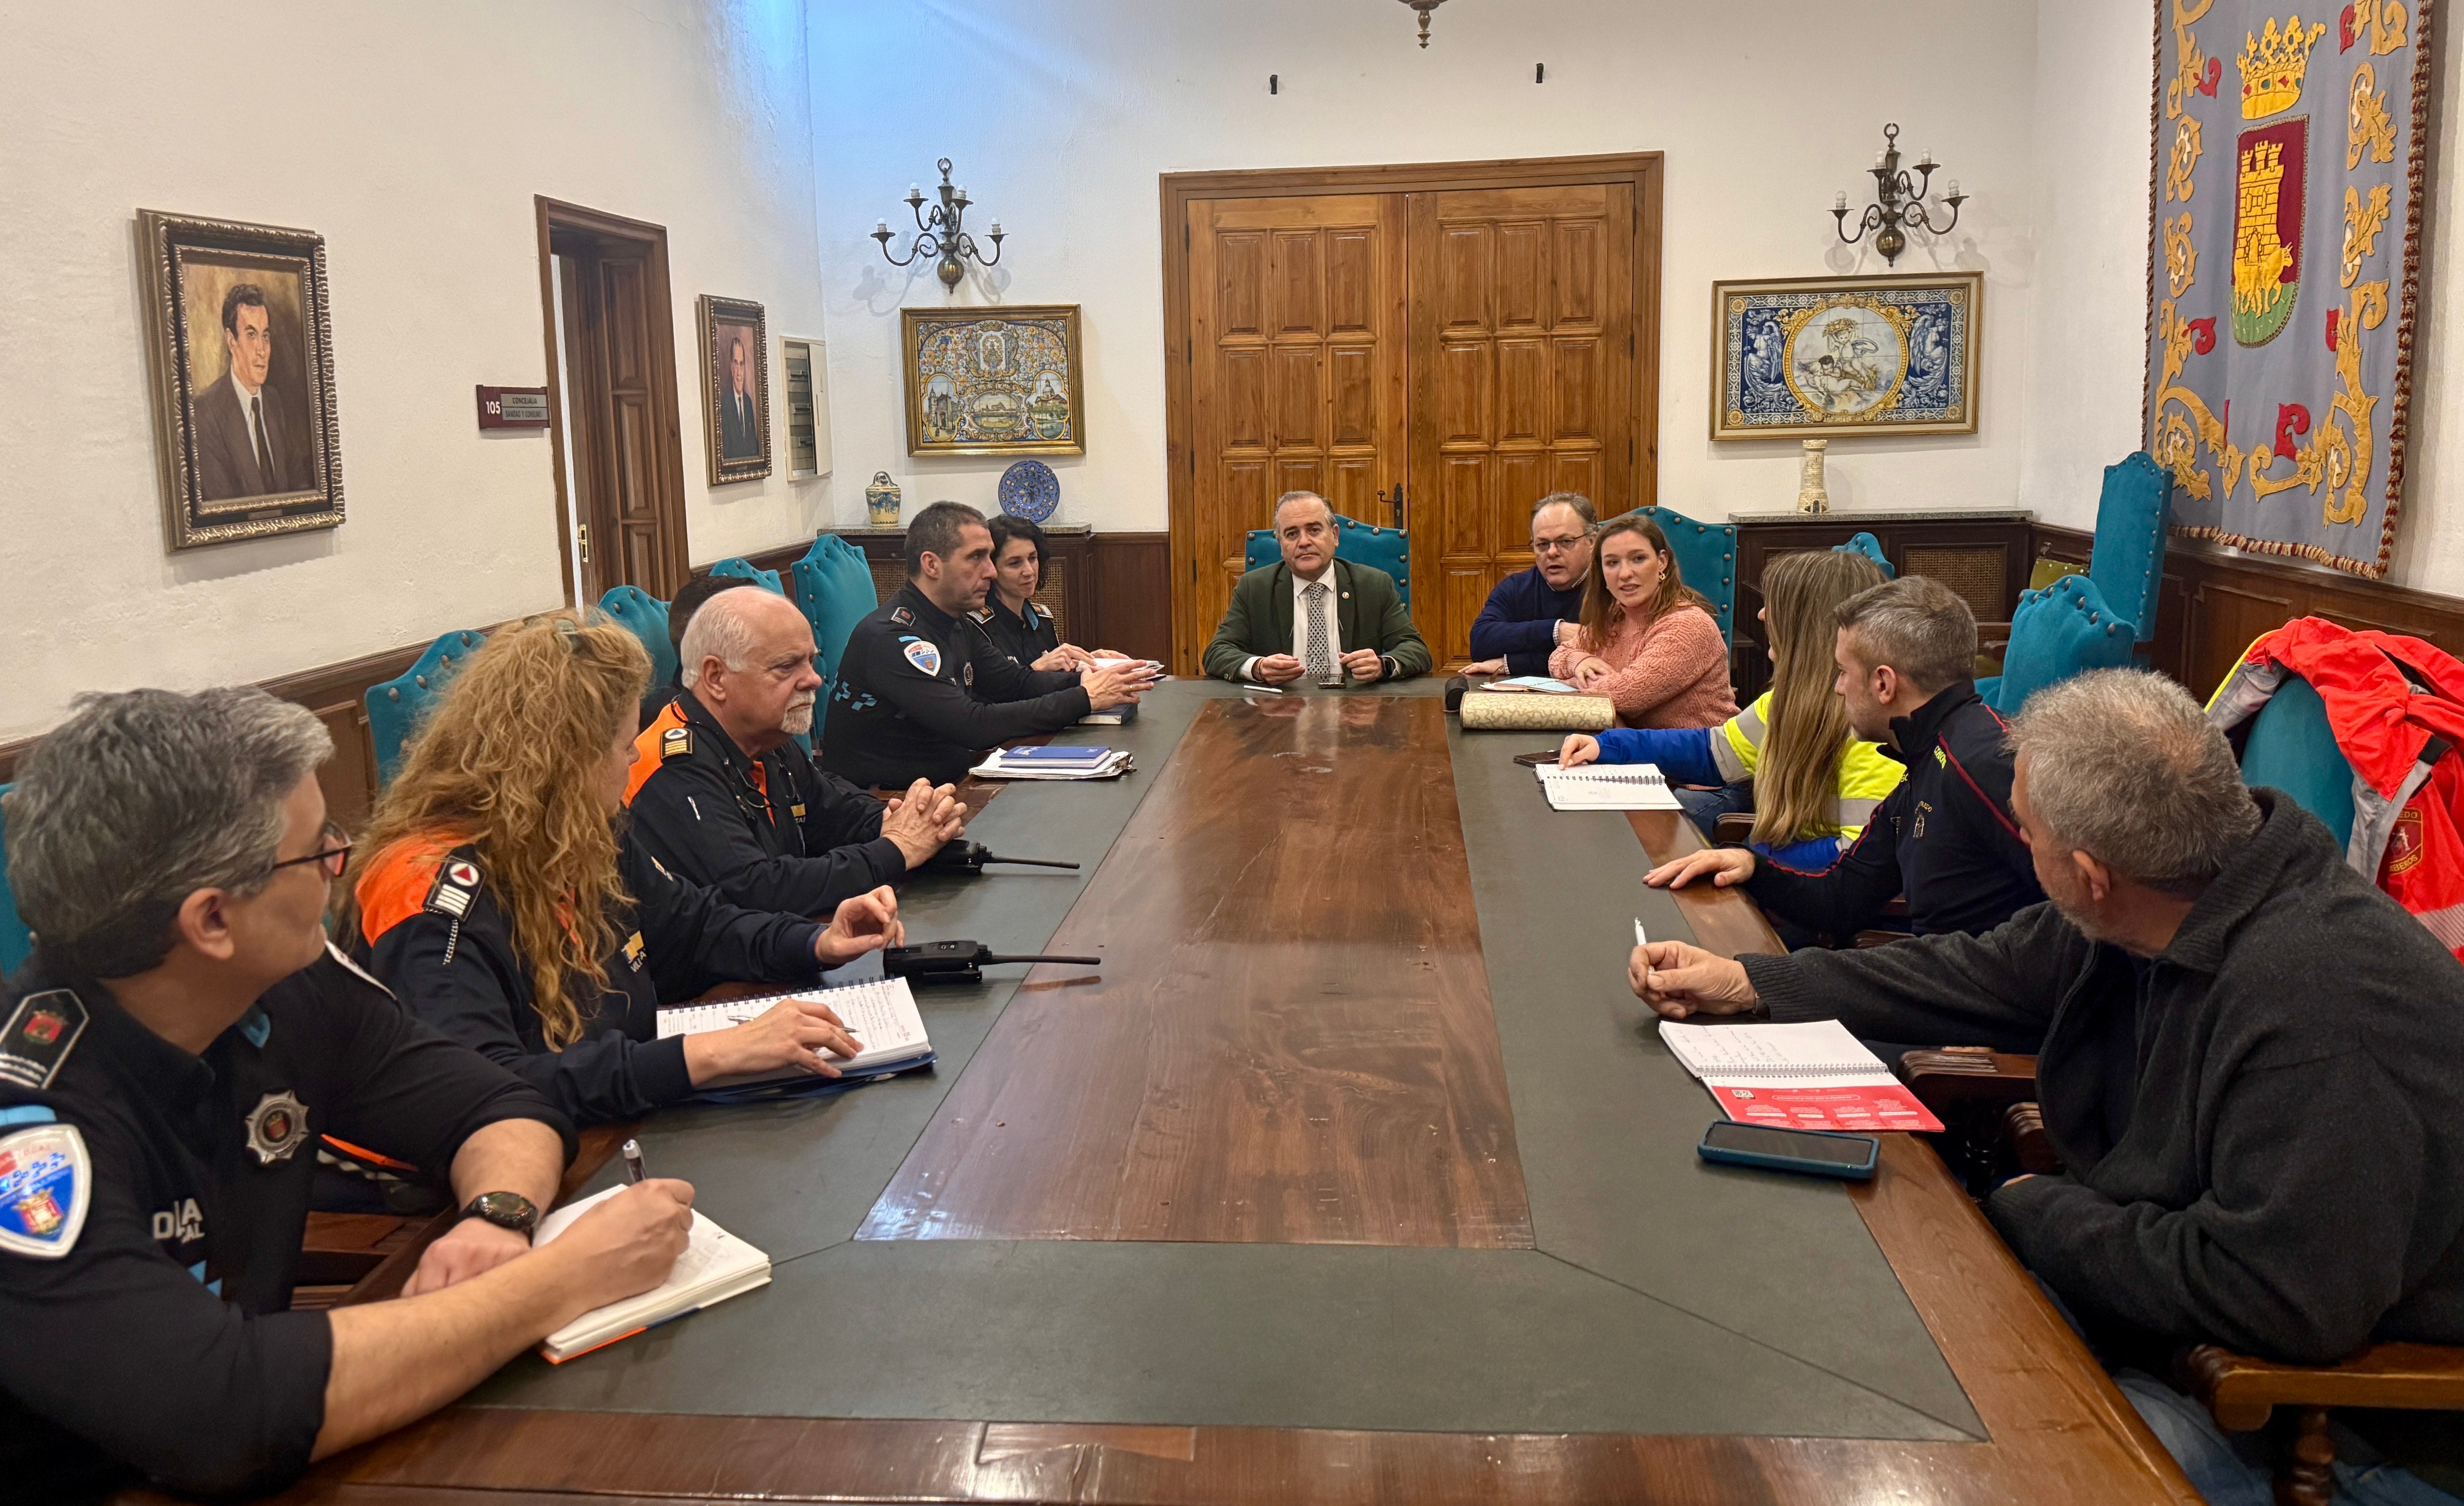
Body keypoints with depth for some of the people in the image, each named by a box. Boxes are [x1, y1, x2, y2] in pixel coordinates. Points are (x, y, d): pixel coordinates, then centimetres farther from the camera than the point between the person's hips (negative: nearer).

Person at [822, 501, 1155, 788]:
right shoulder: (891, 638, -21)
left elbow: (1018, 682, 10)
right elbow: (974, 726, -27)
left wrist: (1084, 680, -10)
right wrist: (1084, 699, -25)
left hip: (943, 782, 9)